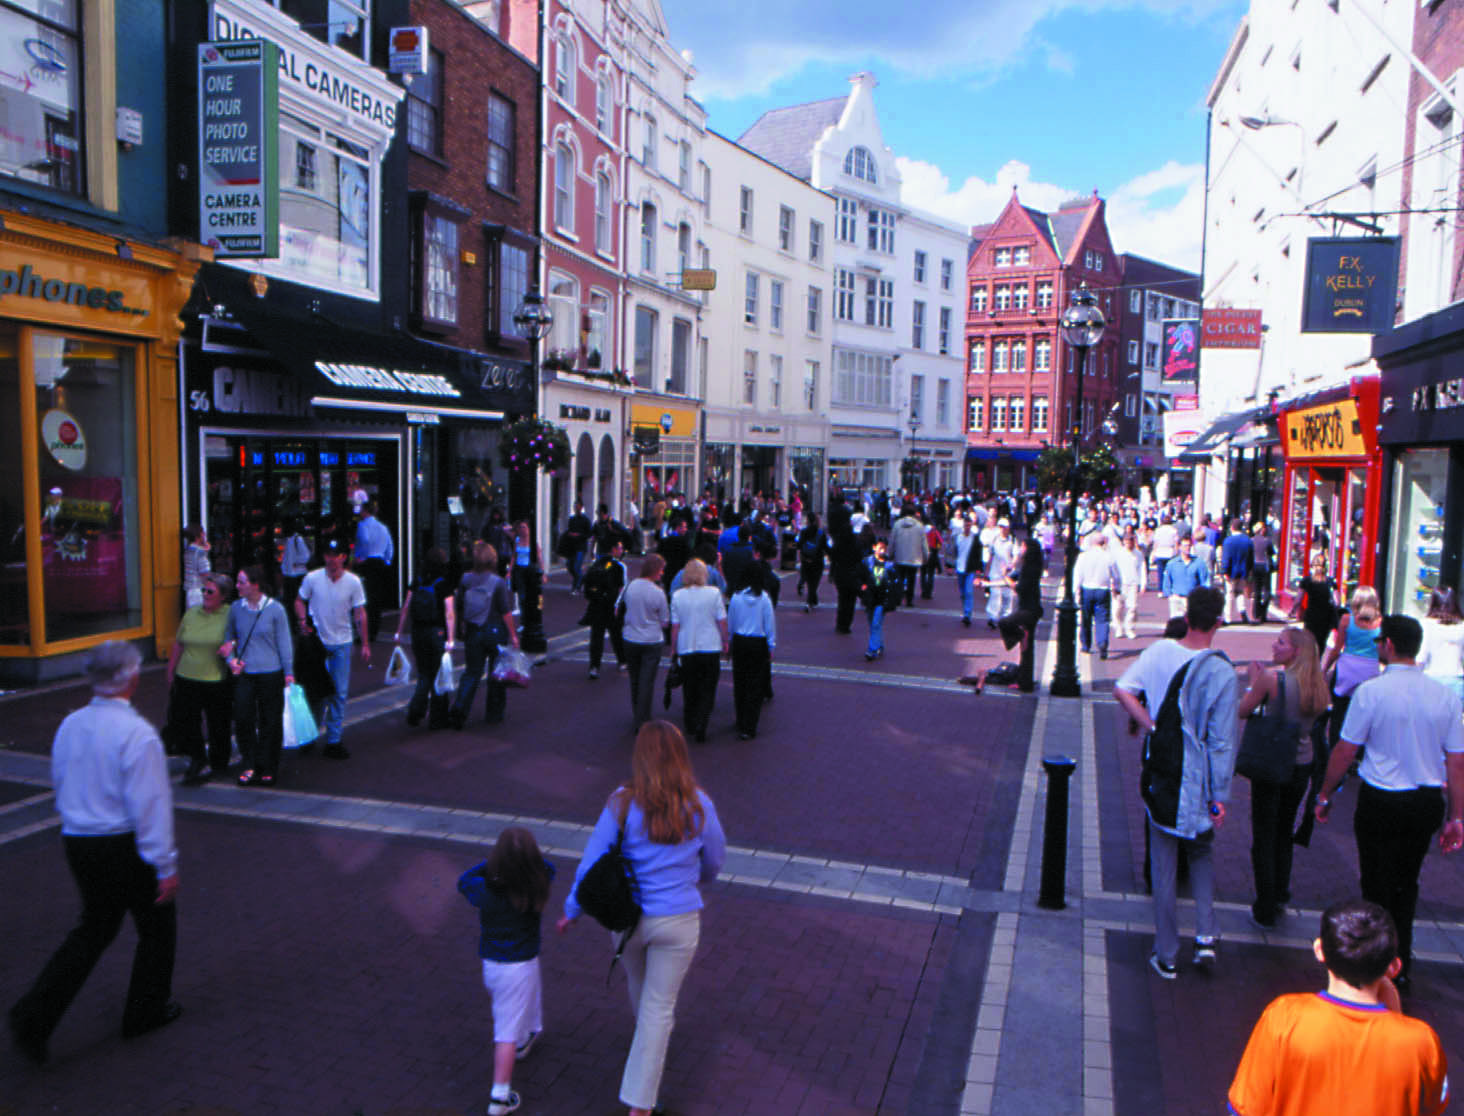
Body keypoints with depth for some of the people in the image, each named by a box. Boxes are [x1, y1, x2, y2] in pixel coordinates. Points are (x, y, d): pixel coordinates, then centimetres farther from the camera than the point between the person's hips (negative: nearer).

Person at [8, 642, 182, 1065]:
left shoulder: (69, 726, 0)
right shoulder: (136, 733, -23)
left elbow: (60, 785, 12)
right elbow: (149, 804, -21)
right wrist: (166, 866, -15)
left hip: (76, 841, 7)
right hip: (124, 846, -7)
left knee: (94, 927, 22)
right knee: (157, 923, 15)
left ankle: (34, 1016, 12)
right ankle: (146, 1011, 29)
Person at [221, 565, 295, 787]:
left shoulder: (275, 609, -6)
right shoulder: (236, 607, 3)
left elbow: (284, 642, -1)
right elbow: (229, 636, 16)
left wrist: (288, 672, -2)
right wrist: (230, 658, 0)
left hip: (270, 673, -3)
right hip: (243, 673, 3)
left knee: (270, 722, 5)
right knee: (242, 719, -2)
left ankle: (268, 769, 18)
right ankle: (250, 766, 13)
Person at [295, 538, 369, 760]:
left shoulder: (353, 582, -6)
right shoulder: (312, 578, -7)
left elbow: (360, 614, 0)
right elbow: (300, 601, 7)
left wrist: (365, 644, -1)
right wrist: (303, 620, -13)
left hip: (341, 644, 1)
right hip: (317, 641, -1)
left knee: (339, 693, 3)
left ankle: (333, 740, 13)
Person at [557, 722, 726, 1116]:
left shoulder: (622, 804, -16)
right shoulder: (699, 806, -14)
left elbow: (592, 861, -10)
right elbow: (714, 861, 2)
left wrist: (571, 910, 5)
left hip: (628, 916, 2)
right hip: (679, 921, -2)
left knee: (638, 982, 30)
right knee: (659, 1005, 12)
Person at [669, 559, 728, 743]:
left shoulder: (677, 595, -4)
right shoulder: (714, 593, -7)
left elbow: (675, 626, -1)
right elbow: (722, 622, -4)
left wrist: (673, 649, 9)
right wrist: (725, 643, 9)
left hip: (686, 649, 2)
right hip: (710, 647, -1)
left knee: (689, 690, 15)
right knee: (707, 690, 6)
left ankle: (690, 726, 25)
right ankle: (700, 727, -4)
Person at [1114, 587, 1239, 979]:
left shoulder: (1159, 651, -7)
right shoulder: (1222, 671, -12)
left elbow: (1123, 689, -17)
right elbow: (1222, 740, -10)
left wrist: (1152, 728, -8)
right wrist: (1220, 797, -4)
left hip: (1160, 775, 1)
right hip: (1197, 783, -1)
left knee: (1163, 867, 10)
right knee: (1201, 852, 24)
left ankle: (1166, 956, 18)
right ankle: (1205, 935, 13)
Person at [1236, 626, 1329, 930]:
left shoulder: (1271, 678, -19)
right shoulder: (1319, 683, -3)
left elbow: (1244, 710, -10)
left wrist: (1254, 682, 4)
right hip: (1302, 765, 5)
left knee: (1264, 837, 6)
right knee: (1284, 833, 23)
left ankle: (1265, 912, 12)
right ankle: (1280, 896, 36)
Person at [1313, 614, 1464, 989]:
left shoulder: (1371, 691, -15)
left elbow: (1344, 751, -11)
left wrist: (1325, 795, 2)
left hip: (1381, 802, -5)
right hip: (1428, 803, 5)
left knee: (1378, 887, 8)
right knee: (1406, 884, 21)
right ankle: (1401, 966, 32)